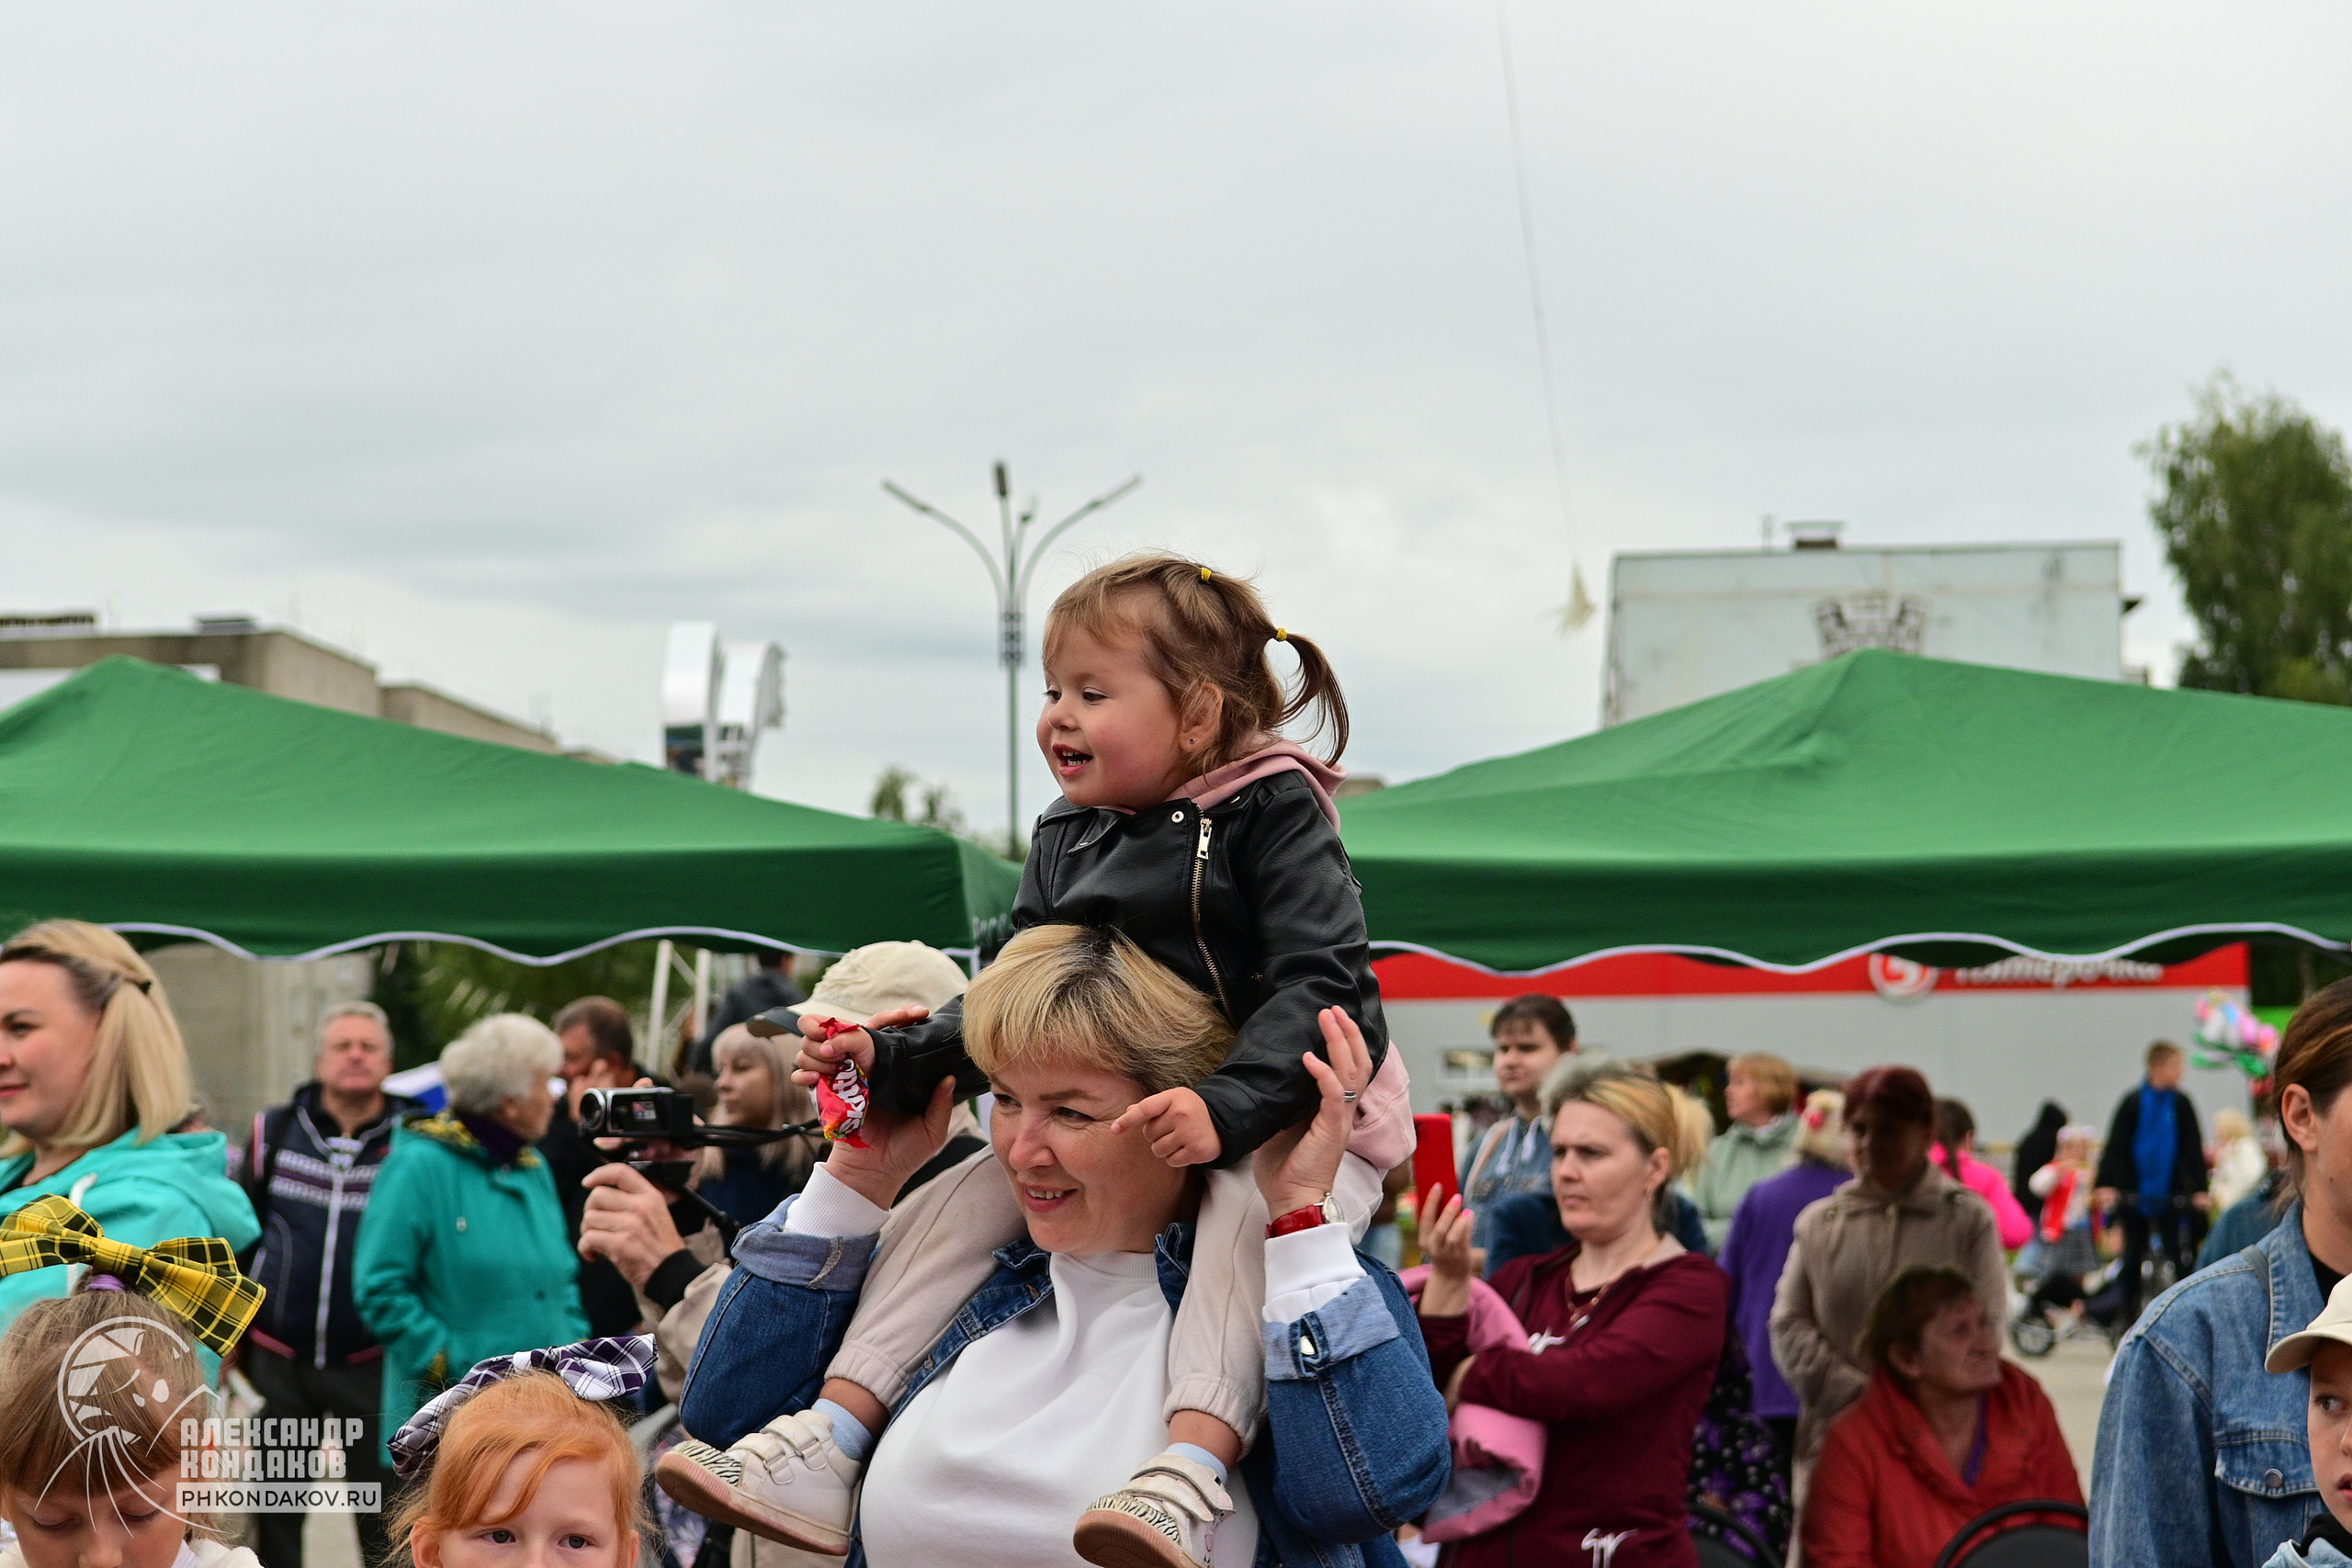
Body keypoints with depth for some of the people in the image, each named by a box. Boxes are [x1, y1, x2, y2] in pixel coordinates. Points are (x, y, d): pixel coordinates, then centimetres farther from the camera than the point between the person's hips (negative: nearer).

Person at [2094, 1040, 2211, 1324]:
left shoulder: (2181, 1104, 0)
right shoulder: (2133, 1103, -3)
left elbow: (2194, 1148, 2)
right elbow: (2115, 1146, -5)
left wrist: (2199, 1189, -6)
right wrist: (2106, 1185, -15)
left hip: (2170, 1196, 0)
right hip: (2134, 1193, 0)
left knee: (2180, 1256, -5)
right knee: (2132, 1257, 7)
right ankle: (2128, 1314, 17)